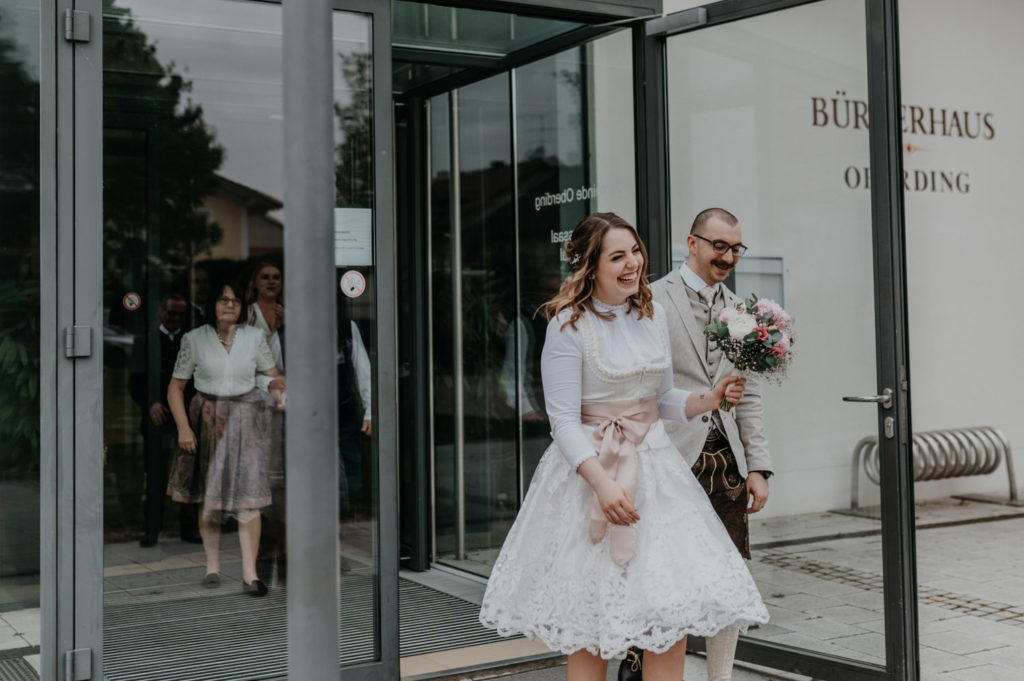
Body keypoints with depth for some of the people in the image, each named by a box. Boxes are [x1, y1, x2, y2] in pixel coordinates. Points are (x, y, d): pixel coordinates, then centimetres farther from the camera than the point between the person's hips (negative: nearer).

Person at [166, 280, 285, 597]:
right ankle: (212, 565, 23)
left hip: (247, 419, 0)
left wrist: (277, 382, -13)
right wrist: (183, 427, -7)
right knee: (208, 497, 7)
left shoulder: (254, 337, 3)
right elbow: (175, 387, 3)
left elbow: (272, 373, 12)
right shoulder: (194, 339, 0)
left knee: (248, 495, -8)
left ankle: (250, 573, -6)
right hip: (208, 420, 0)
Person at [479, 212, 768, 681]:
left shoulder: (652, 315, 9)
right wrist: (603, 482, -24)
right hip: (591, 470, -5)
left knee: (674, 615, 1)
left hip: (654, 467, 5)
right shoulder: (570, 324, -10)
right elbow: (563, 420, -13)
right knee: (590, 629, 2)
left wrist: (709, 398, 0)